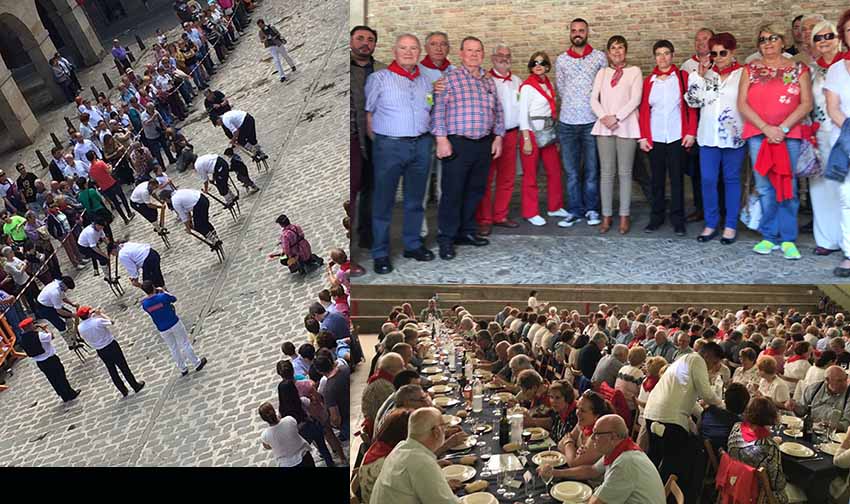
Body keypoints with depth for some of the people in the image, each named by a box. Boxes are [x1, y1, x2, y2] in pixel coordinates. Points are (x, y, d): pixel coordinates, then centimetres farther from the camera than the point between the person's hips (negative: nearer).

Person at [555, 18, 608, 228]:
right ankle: (575, 211, 13)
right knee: (571, 171, 5)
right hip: (567, 122, 2)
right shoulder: (561, 60, 8)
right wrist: (573, 105, 12)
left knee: (592, 169, 4)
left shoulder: (599, 57, 2)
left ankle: (591, 210, 14)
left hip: (592, 121, -2)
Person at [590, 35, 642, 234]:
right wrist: (603, 117, -10)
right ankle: (606, 215, 8)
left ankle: (624, 216, 5)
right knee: (606, 172, 3)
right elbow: (594, 99, 6)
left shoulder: (634, 71, 5)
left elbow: (635, 99, -6)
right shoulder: (602, 72, 15)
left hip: (626, 126, -3)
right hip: (604, 126, 3)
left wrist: (617, 117, -14)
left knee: (625, 172, 0)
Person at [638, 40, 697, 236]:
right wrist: (643, 136, 0)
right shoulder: (649, 81, 8)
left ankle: (677, 219, 9)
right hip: (655, 138, 2)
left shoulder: (682, 77, 3)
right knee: (657, 178, 7)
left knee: (677, 178, 2)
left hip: (677, 137, -2)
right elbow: (644, 110, 6)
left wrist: (691, 132, -6)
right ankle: (657, 216, 16)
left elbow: (691, 106, 1)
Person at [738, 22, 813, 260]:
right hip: (758, 134, 1)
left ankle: (788, 239, 5)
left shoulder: (799, 69, 8)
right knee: (764, 188, 2)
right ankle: (769, 236, 10)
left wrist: (783, 128, -11)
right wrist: (766, 128, -9)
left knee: (788, 187, -1)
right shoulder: (750, 69, 9)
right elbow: (742, 103, 1)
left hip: (789, 135, -1)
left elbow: (806, 104, 1)